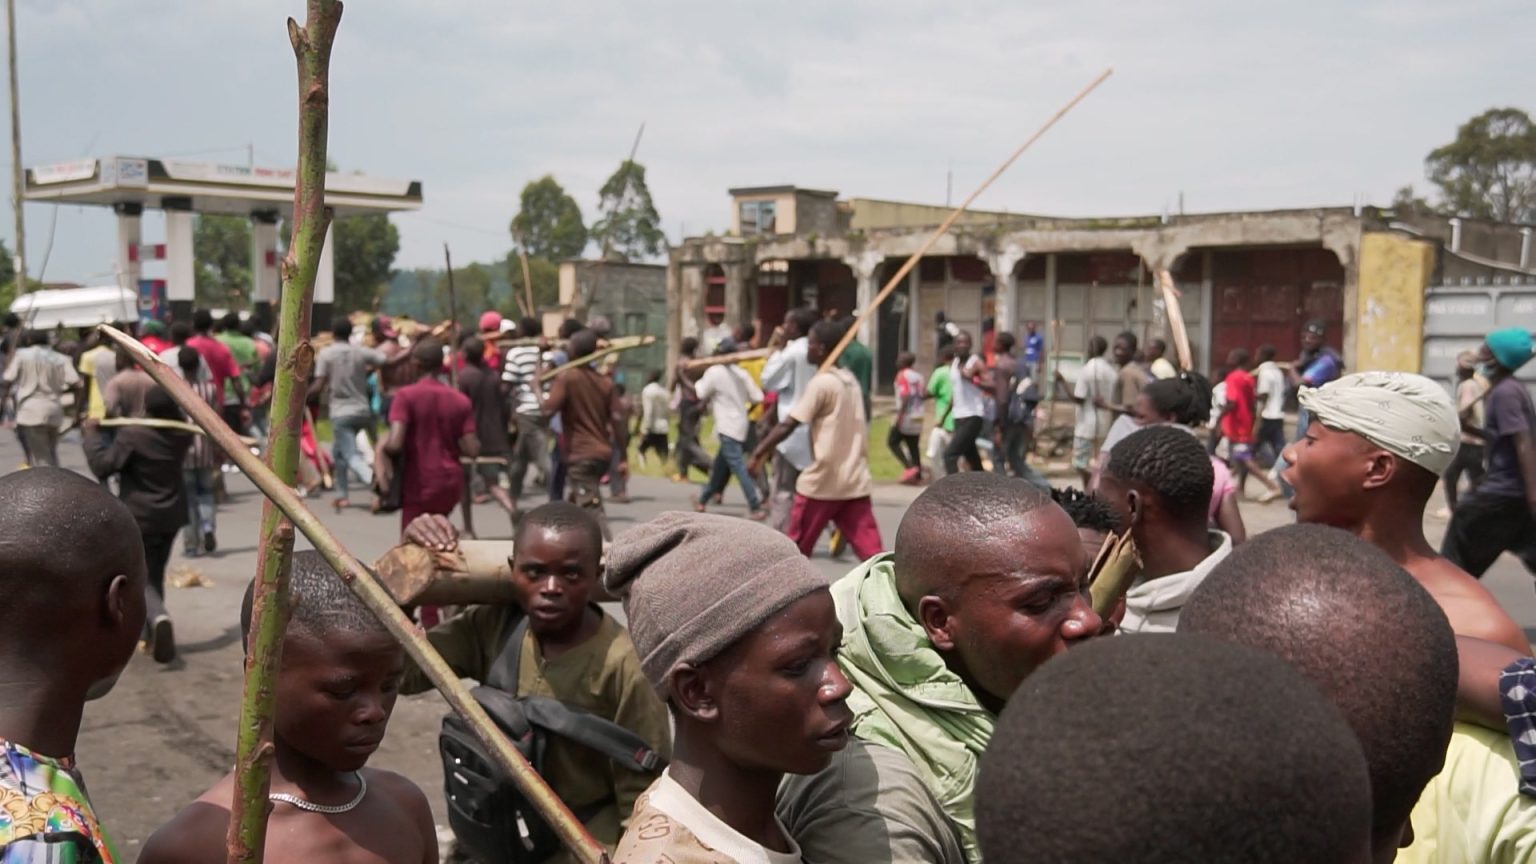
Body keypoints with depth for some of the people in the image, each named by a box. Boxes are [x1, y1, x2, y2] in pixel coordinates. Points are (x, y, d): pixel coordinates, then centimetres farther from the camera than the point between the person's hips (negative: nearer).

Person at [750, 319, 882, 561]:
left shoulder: (821, 382, -11)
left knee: (797, 546, 11)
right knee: (869, 548, 1)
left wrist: (759, 453, -8)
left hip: (823, 479, -7)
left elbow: (788, 425, -14)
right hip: (855, 480, 7)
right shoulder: (850, 379, 12)